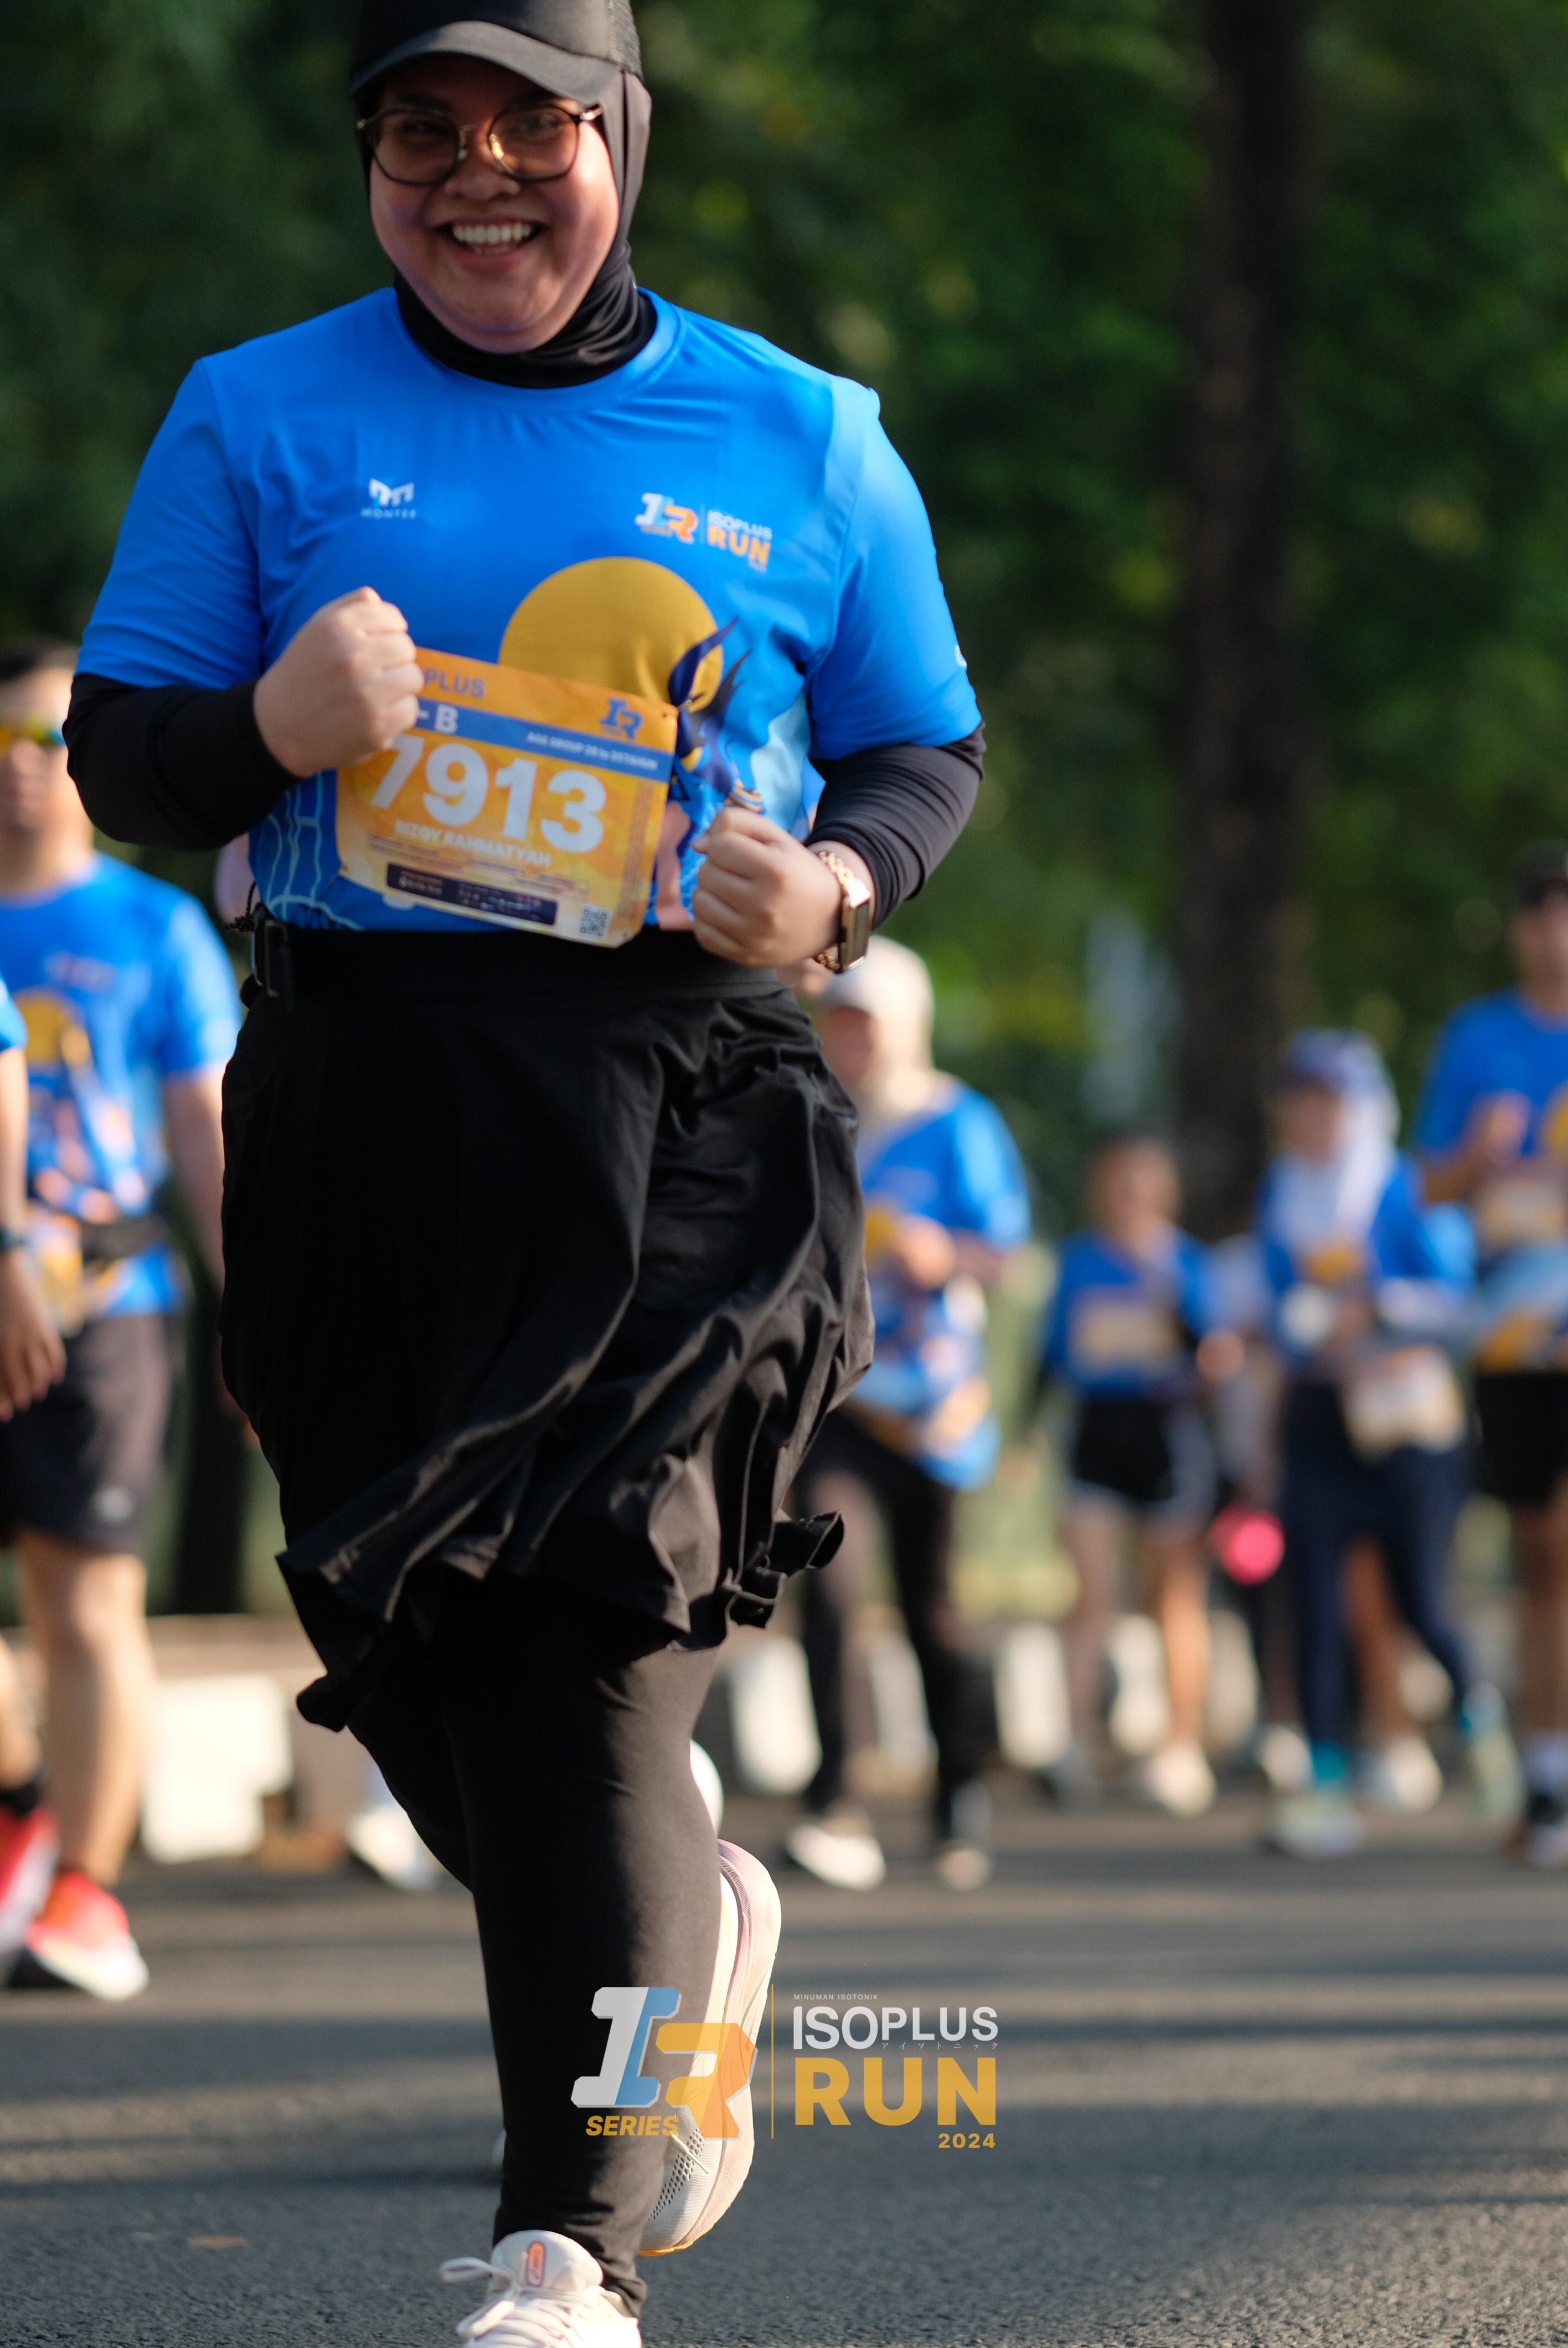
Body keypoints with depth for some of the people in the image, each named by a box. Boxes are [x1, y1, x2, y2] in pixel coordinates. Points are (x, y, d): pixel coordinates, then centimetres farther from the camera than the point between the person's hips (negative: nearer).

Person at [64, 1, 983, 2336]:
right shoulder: (259, 419, 10)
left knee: (582, 1618, -15)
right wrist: (273, 729, -15)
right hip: (363, 1098, 2)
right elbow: (119, 758, 8)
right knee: (424, 1645, 5)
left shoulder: (799, 438, 10)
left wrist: (833, 882, -6)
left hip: (675, 1111, -2)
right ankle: (686, 1922, 37)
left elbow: (928, 750, 16)